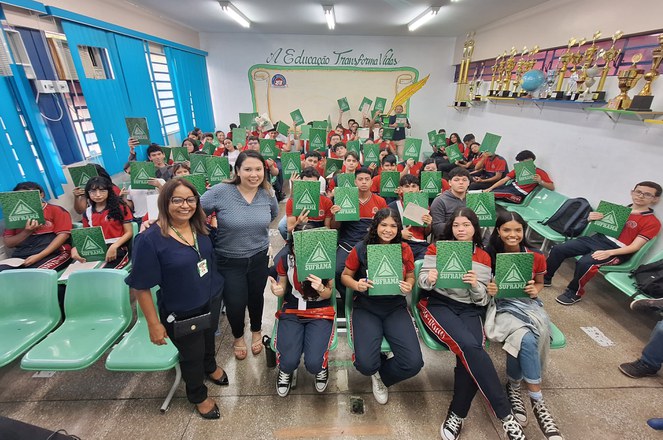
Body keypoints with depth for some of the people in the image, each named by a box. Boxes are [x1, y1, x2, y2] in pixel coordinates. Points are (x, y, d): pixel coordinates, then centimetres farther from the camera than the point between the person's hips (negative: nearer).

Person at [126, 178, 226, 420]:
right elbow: (140, 287, -18)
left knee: (208, 337, 31)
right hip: (181, 313, -5)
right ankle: (198, 395, 49)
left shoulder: (200, 227, -8)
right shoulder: (150, 238, -25)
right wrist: (154, 324, -14)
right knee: (192, 355, 19)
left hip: (212, 299, 5)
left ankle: (210, 366, 64)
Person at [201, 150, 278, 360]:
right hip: (229, 260, -2)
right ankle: (238, 336, 43)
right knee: (235, 303, 8)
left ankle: (256, 332, 51)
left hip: (259, 258, 3)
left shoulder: (268, 194, -8)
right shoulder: (220, 191, -20)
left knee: (256, 297, 20)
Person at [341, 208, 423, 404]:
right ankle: (374, 370, 20)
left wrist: (408, 286, -11)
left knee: (413, 363, -16)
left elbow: (411, 277, 13)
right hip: (366, 308, -2)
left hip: (396, 307, 2)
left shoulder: (405, 250, 1)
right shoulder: (360, 249, -6)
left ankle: (380, 376, 19)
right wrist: (356, 285, -18)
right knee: (366, 364, -22)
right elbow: (345, 276, 4)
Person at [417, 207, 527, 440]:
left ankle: (457, 415, -7)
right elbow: (422, 281, 0)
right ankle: (505, 414, -16)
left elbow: (483, 300, 6)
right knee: (469, 346, -29)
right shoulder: (436, 248, 4)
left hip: (470, 310, 2)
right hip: (438, 304, -2)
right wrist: (429, 278, -23)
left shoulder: (484, 257, 10)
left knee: (469, 352, -27)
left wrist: (476, 285, -17)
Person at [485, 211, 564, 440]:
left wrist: (535, 290, -6)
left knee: (526, 339, -31)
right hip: (501, 306, -2)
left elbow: (539, 283, 17)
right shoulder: (489, 255, -6)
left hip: (528, 305, 3)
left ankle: (514, 386, -8)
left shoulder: (536, 256, 1)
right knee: (527, 339, -29)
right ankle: (537, 401, -6)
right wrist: (488, 289, -19)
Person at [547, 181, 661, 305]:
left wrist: (608, 253, -25)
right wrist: (592, 218, -4)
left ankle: (574, 293, -12)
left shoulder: (653, 222, 0)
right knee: (558, 249, -13)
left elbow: (635, 247, -9)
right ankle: (545, 278, 2)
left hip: (616, 250, -5)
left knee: (585, 263, -34)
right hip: (597, 238, 6)